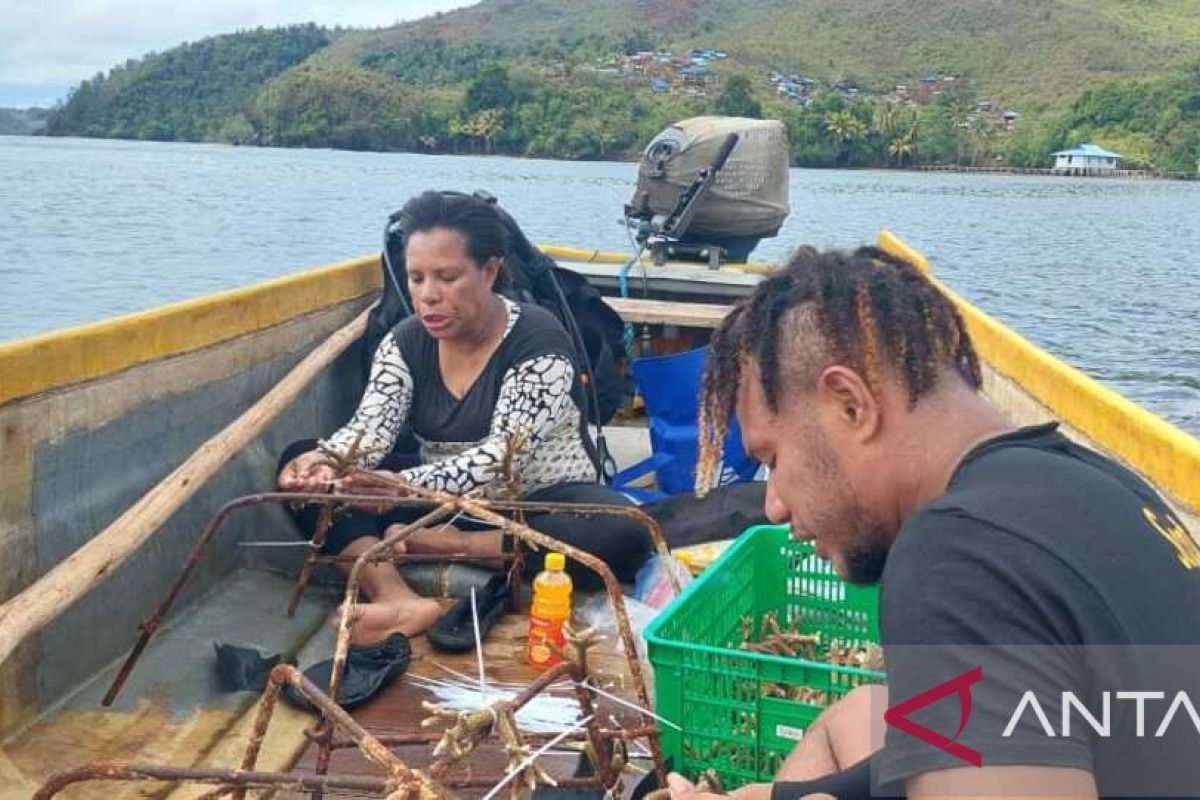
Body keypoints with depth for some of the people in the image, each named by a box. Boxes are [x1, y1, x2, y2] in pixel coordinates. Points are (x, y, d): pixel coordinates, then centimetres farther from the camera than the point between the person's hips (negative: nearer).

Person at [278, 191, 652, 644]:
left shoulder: (537, 340, -17)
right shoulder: (406, 342, -1)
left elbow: (503, 456, -28)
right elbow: (371, 428, -13)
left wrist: (406, 485, -44)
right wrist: (324, 463, -37)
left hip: (536, 503, -4)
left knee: (623, 537, -36)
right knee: (301, 464, -14)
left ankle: (453, 549, -22)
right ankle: (399, 600, -37)